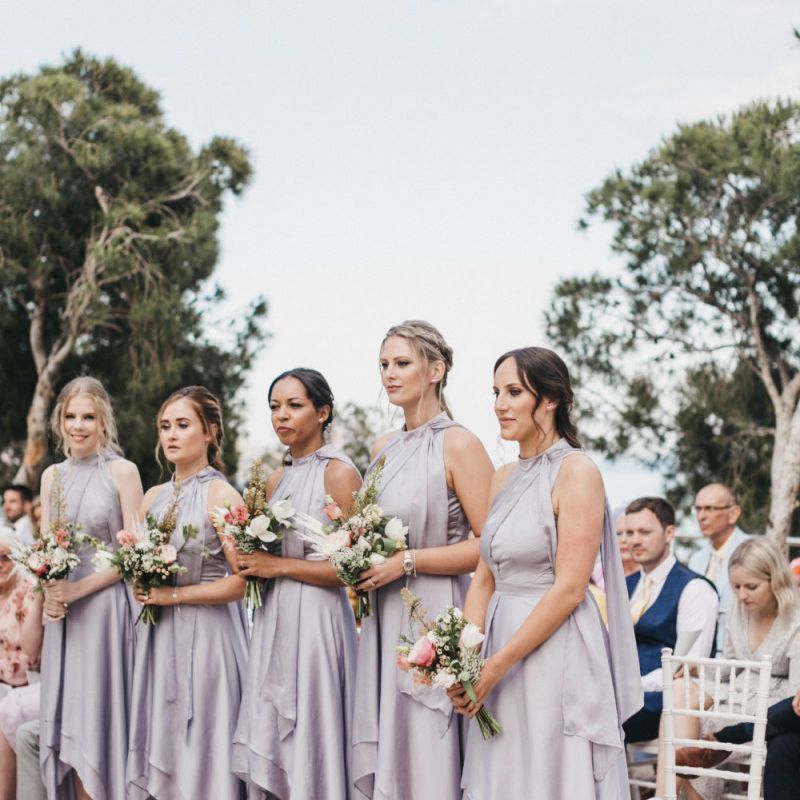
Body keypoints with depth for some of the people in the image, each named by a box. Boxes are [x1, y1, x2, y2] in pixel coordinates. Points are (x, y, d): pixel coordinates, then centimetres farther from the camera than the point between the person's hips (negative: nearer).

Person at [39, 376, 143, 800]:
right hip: (61, 613, 5)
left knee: (101, 718, -2)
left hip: (106, 607, -5)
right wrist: (48, 593, -6)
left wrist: (78, 590, -15)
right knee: (68, 722, 6)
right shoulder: (52, 476, 11)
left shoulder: (122, 472, -5)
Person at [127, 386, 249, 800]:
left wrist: (172, 595, -13)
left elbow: (242, 580, -15)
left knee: (200, 749, -2)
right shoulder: (153, 497, 11)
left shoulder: (221, 495, -8)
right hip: (157, 635, 6)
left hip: (205, 634, -6)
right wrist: (143, 590, -1)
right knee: (160, 748, 8)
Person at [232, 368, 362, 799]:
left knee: (311, 746, -3)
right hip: (275, 622, 7)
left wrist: (279, 566, -14)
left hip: (317, 620, -7)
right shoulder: (277, 479, 13)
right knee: (275, 747, 9)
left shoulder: (339, 473, -8)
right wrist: (251, 559, 2)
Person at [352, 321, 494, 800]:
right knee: (383, 758, 8)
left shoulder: (459, 446, -9)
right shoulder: (384, 449, 13)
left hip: (434, 619, -7)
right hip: (385, 621, 7)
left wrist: (407, 562, -16)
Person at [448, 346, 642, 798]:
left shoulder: (576, 472, -10)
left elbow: (569, 589, -16)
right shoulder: (504, 479, 12)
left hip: (557, 655, -7)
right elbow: (485, 580, 13)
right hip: (502, 658, 7)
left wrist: (497, 665, -16)